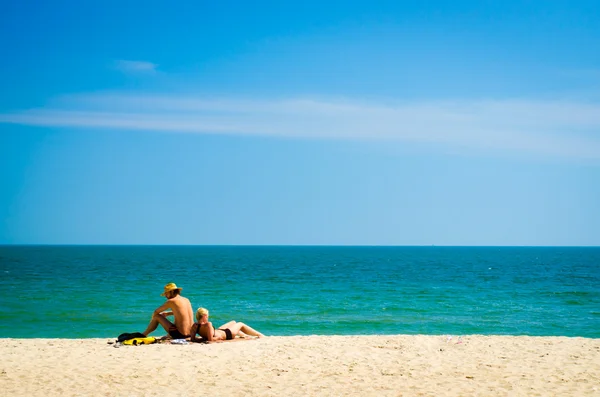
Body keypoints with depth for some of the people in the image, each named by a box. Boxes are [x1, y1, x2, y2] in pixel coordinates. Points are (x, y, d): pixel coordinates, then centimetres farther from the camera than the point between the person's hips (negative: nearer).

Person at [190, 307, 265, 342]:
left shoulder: (195, 326, -22)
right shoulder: (208, 325, -41)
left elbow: (192, 339, -17)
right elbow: (210, 339, -43)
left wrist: (203, 338, -14)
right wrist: (218, 337, -25)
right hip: (225, 334, -8)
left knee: (233, 322, 34)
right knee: (241, 324, 20)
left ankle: (244, 335, 63)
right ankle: (259, 335, 41)